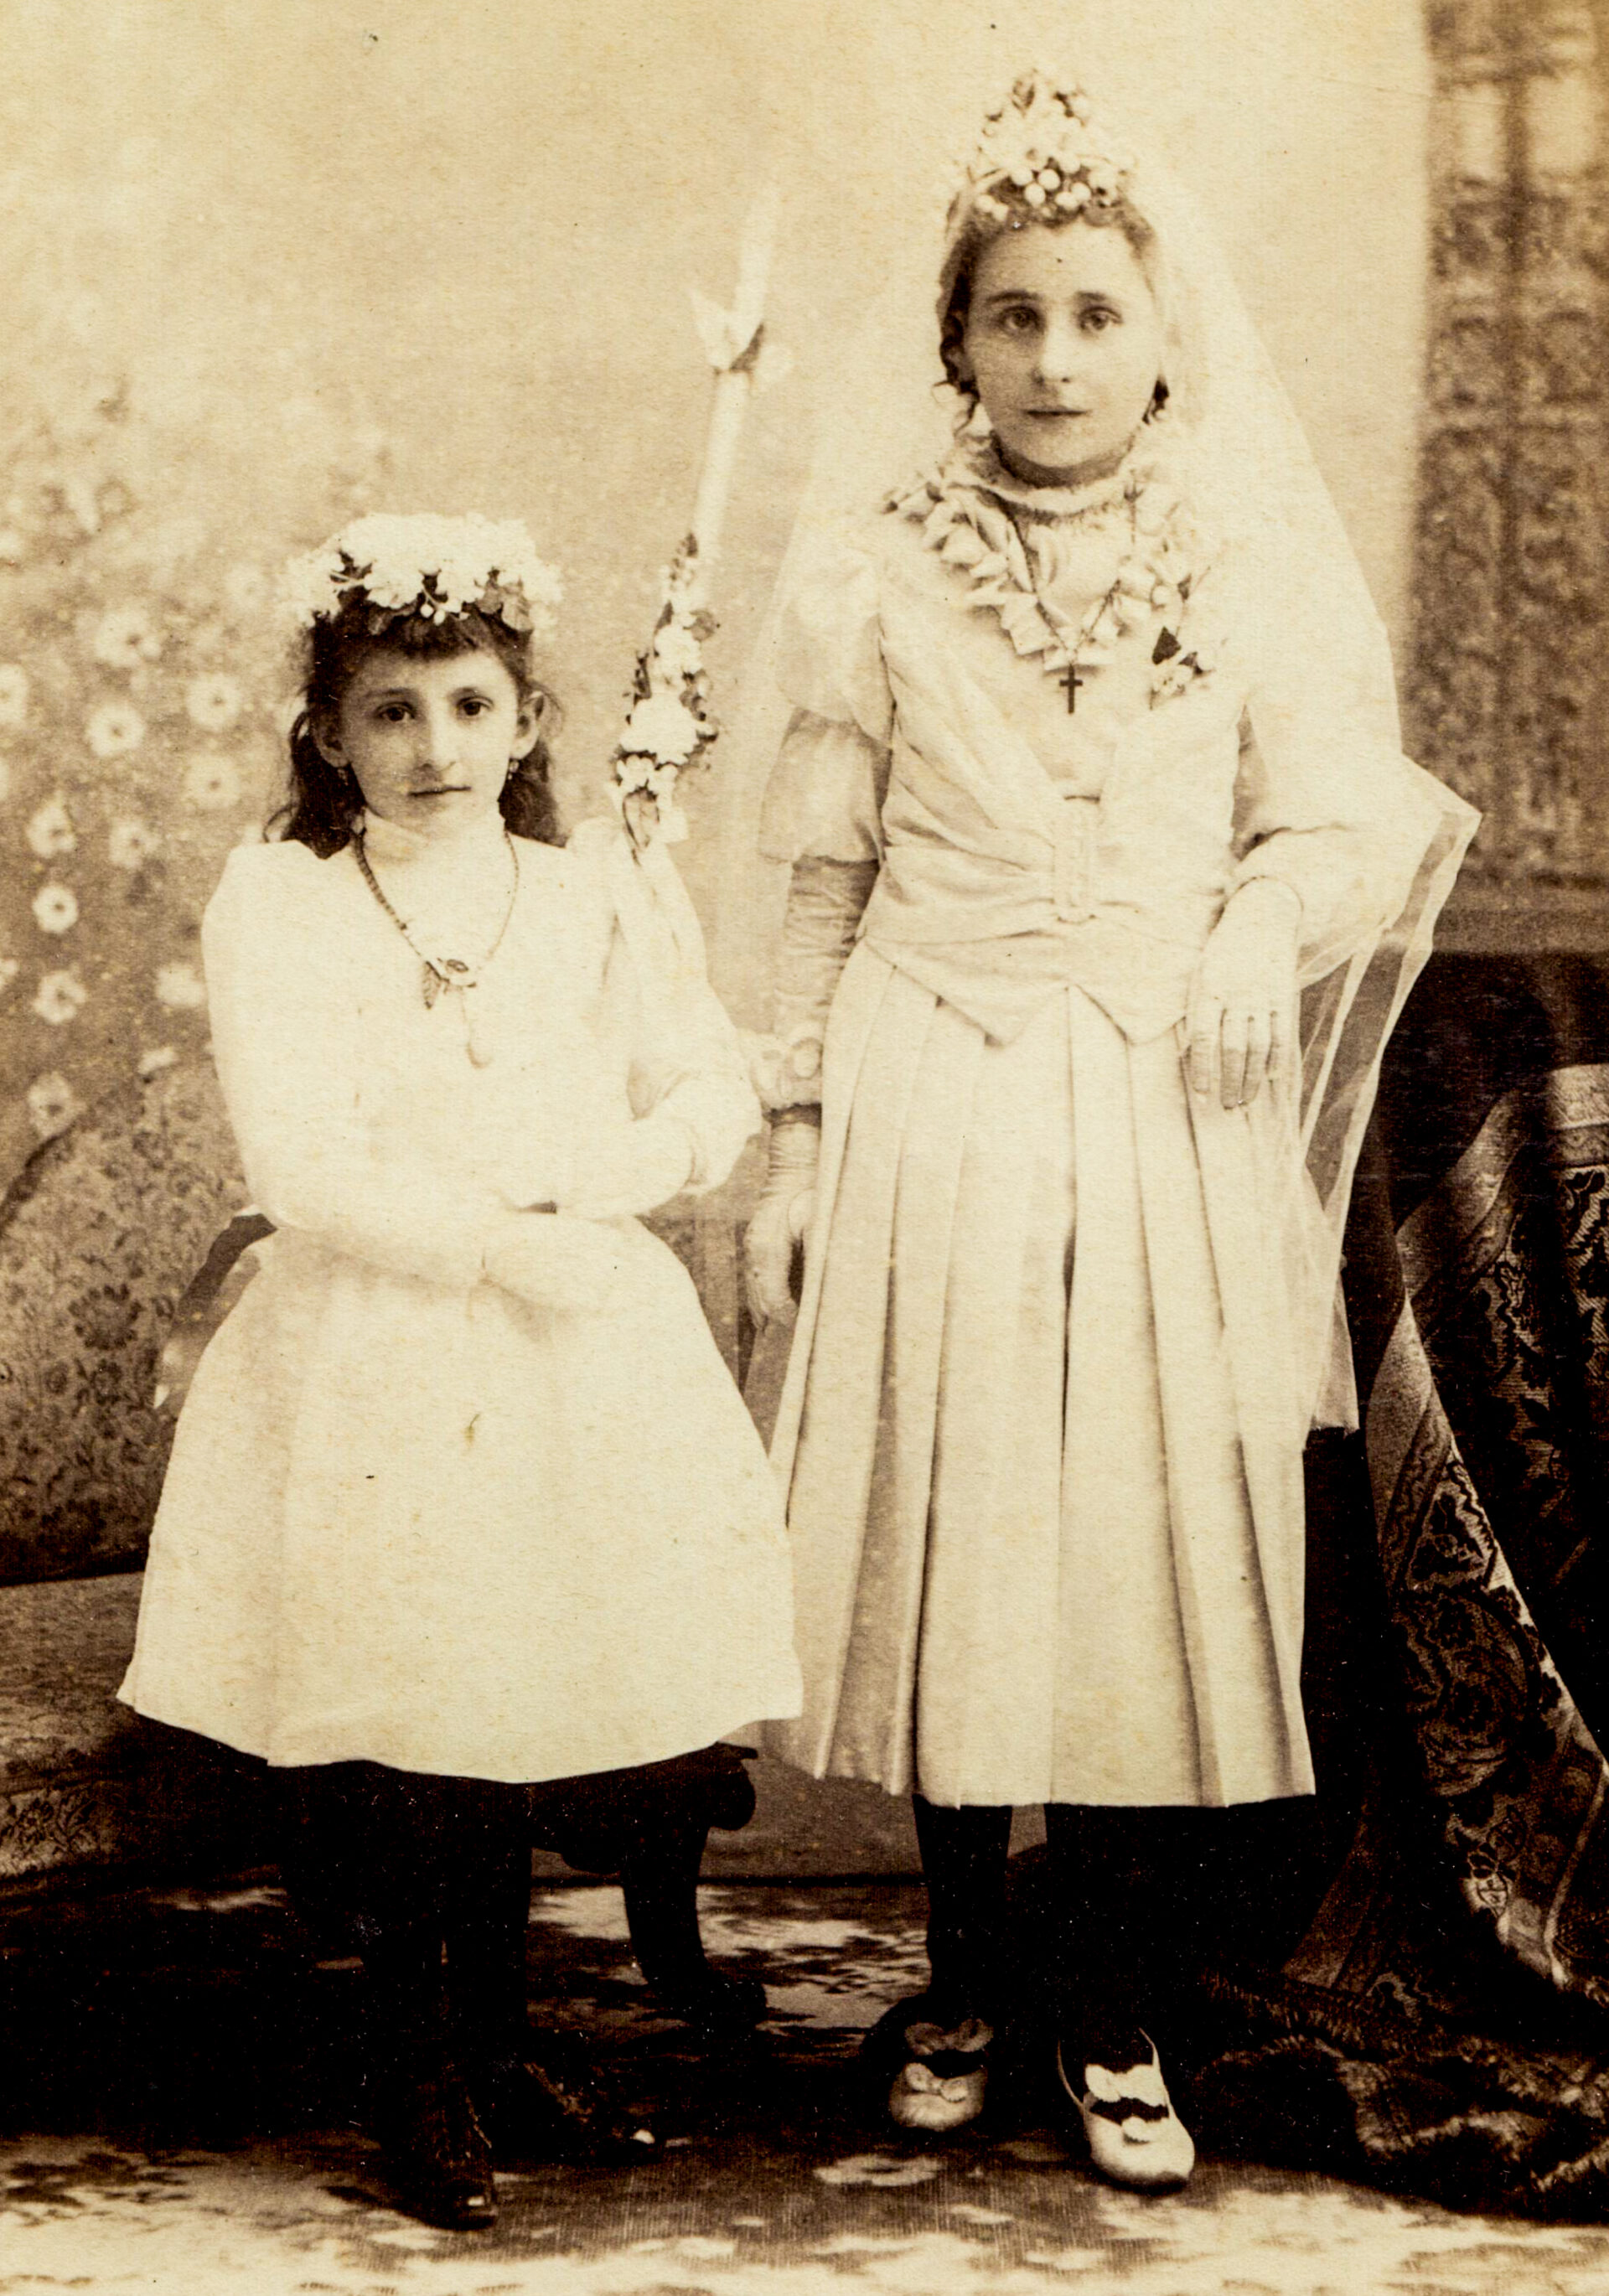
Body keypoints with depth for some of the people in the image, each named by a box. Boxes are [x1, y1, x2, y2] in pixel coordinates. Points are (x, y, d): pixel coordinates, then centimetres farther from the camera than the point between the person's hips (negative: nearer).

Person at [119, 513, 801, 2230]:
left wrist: (593, 1174, -14)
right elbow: (300, 1167, -14)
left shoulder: (600, 889, 6)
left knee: (522, 1696, 12)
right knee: (389, 1718, 1)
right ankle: (415, 2073, 18)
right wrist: (498, 1243, -18)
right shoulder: (274, 905, -5)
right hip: (370, 1370, -3)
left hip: (574, 1360, 3)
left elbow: (711, 1095, 5)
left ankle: (498, 2039, 29)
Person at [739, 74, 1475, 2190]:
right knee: (950, 1544, 4)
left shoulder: (1247, 570, 4)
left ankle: (1122, 2030, 14)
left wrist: (1264, 928, -16)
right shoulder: (886, 580, 3)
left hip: (1168, 1121, 0)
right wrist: (795, 1141, 4)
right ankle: (961, 1980, 23)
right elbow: (825, 877, 6)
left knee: (1166, 1556, -1)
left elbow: (1332, 819, 6)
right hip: (936, 1117, 0)